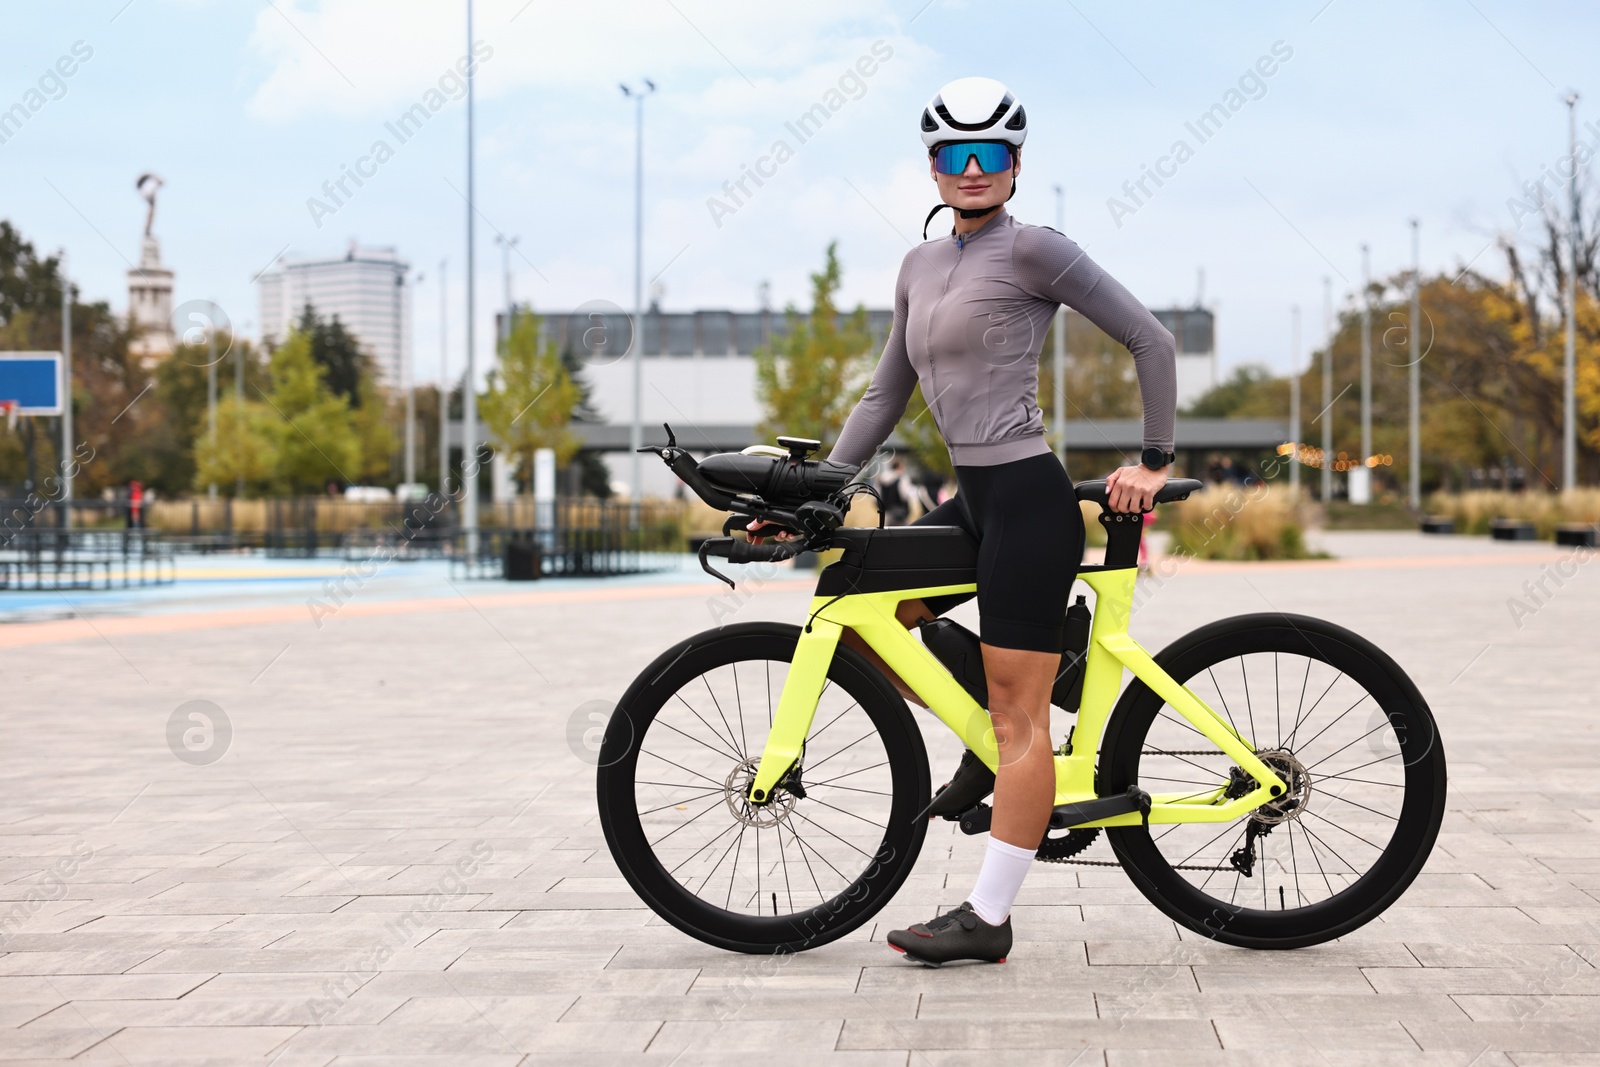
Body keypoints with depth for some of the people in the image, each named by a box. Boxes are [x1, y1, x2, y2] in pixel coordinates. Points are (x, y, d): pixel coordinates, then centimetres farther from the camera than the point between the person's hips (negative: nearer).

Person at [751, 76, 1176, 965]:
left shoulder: (1031, 249, -9)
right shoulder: (921, 266, 14)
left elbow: (1151, 339, -8)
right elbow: (885, 397, 18)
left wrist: (1156, 461, -6)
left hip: (1028, 500, -8)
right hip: (974, 501, 8)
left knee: (1019, 716, -3)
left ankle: (988, 919, 4)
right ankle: (985, 742, 20)